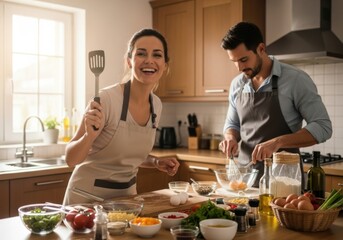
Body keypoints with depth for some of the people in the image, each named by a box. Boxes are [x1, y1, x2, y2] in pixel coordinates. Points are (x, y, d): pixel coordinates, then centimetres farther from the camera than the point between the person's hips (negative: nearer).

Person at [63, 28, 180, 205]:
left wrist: (155, 162, -6)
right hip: (88, 195, -6)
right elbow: (71, 159, -17)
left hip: (126, 194, 6)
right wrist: (89, 136, -35)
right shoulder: (107, 99, -23)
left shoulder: (156, 104, -4)